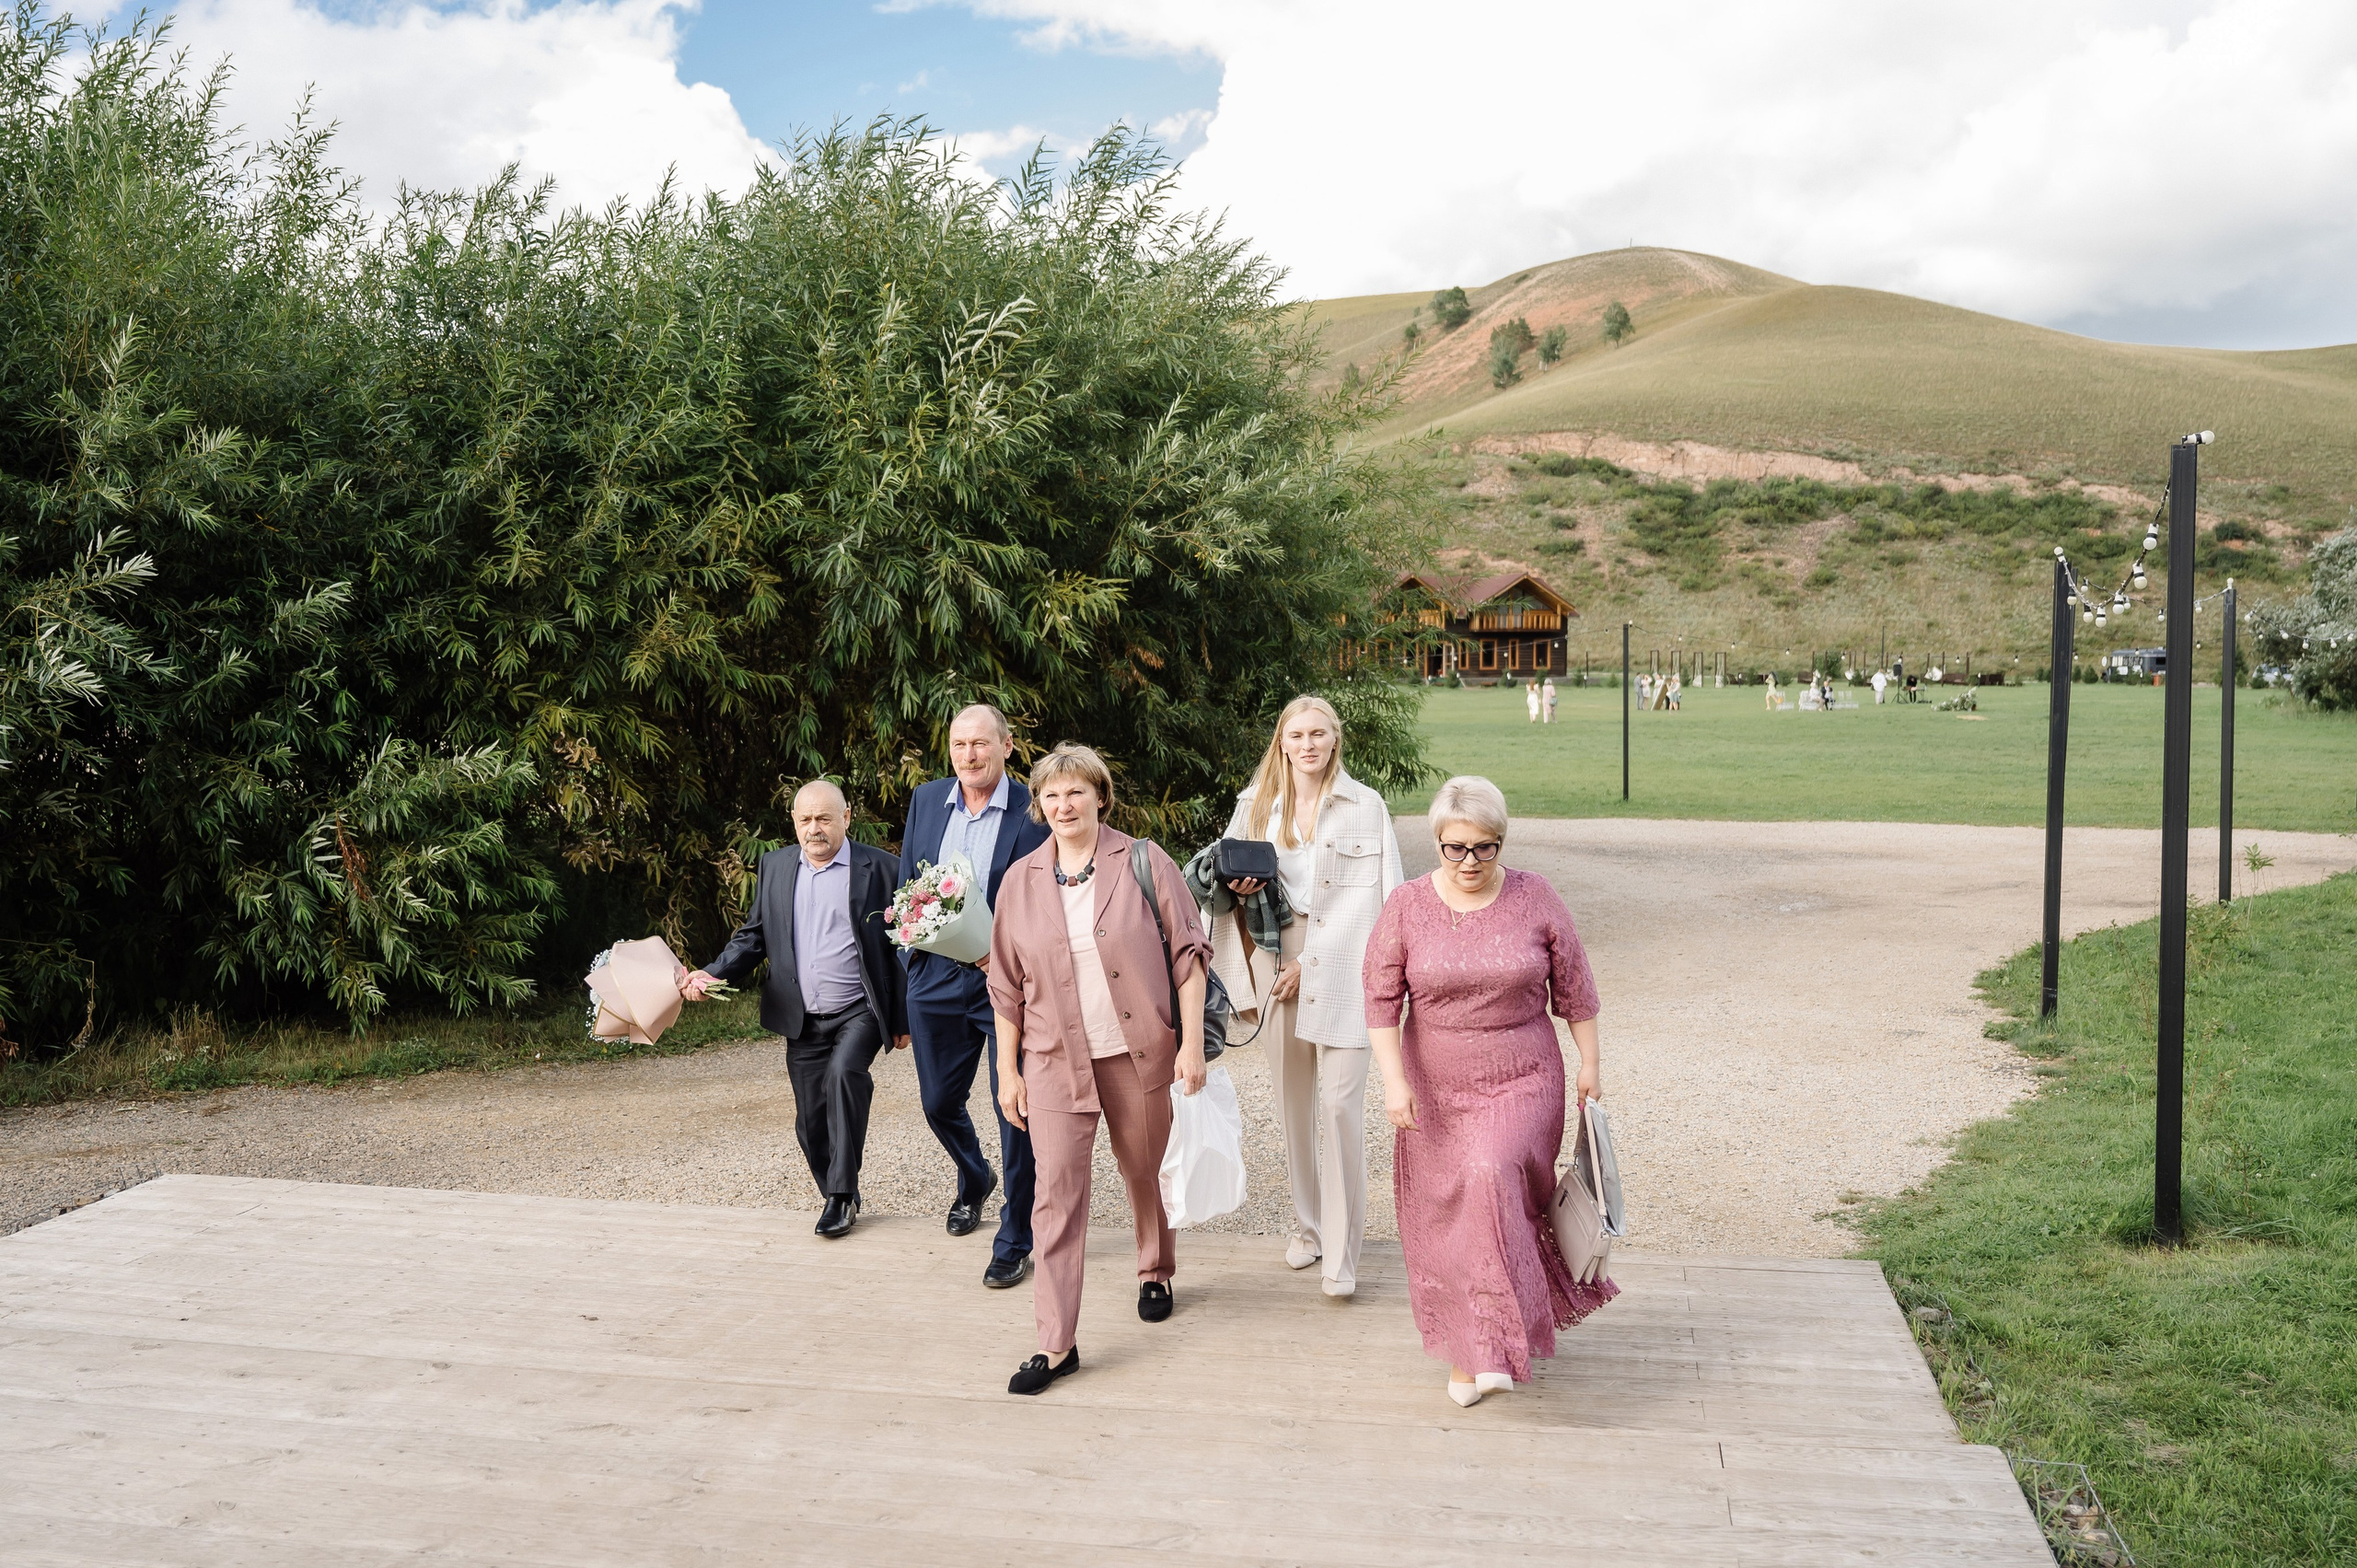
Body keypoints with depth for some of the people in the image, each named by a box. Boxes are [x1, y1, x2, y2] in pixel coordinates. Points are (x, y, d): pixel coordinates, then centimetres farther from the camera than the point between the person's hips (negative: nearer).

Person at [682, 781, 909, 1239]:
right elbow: (754, 936, 12)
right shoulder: (775, 866, 9)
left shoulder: (878, 868, -3)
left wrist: (902, 1019, -2)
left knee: (843, 1072, -30)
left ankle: (843, 1193, -19)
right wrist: (713, 973, -6)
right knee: (811, 1123, 7)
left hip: (859, 1012, -4)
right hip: (802, 1019, 5)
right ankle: (840, 1202, 26)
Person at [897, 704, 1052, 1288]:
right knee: (939, 1102, 17)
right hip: (936, 978, 5)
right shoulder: (925, 800, 6)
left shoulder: (1035, 812, -9)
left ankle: (1014, 1244, 15)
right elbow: (906, 885, 15)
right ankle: (973, 1179, 49)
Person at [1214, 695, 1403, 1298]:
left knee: (1339, 1104, -9)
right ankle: (1309, 1222, 27)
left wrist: (1311, 963, -10)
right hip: (1278, 966, 4)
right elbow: (1226, 873, 21)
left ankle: (1341, 1253, -3)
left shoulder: (1366, 806, 0)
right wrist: (1237, 885, -5)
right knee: (1293, 1102, 9)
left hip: (1341, 970, -3)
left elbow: (1380, 899, -4)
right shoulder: (1256, 806, 10)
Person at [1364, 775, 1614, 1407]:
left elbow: (1574, 989, 5)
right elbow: (1381, 1000, -4)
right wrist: (1395, 1080, -12)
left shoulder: (1535, 898, -4)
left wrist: (1591, 1064, 6)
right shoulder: (1406, 906, -5)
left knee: (1492, 1177, -23)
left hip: (1522, 1084, -1)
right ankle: (1463, 1352, 24)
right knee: (1440, 1215, 5)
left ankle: (1497, 1343, -12)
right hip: (1434, 1091, 2)